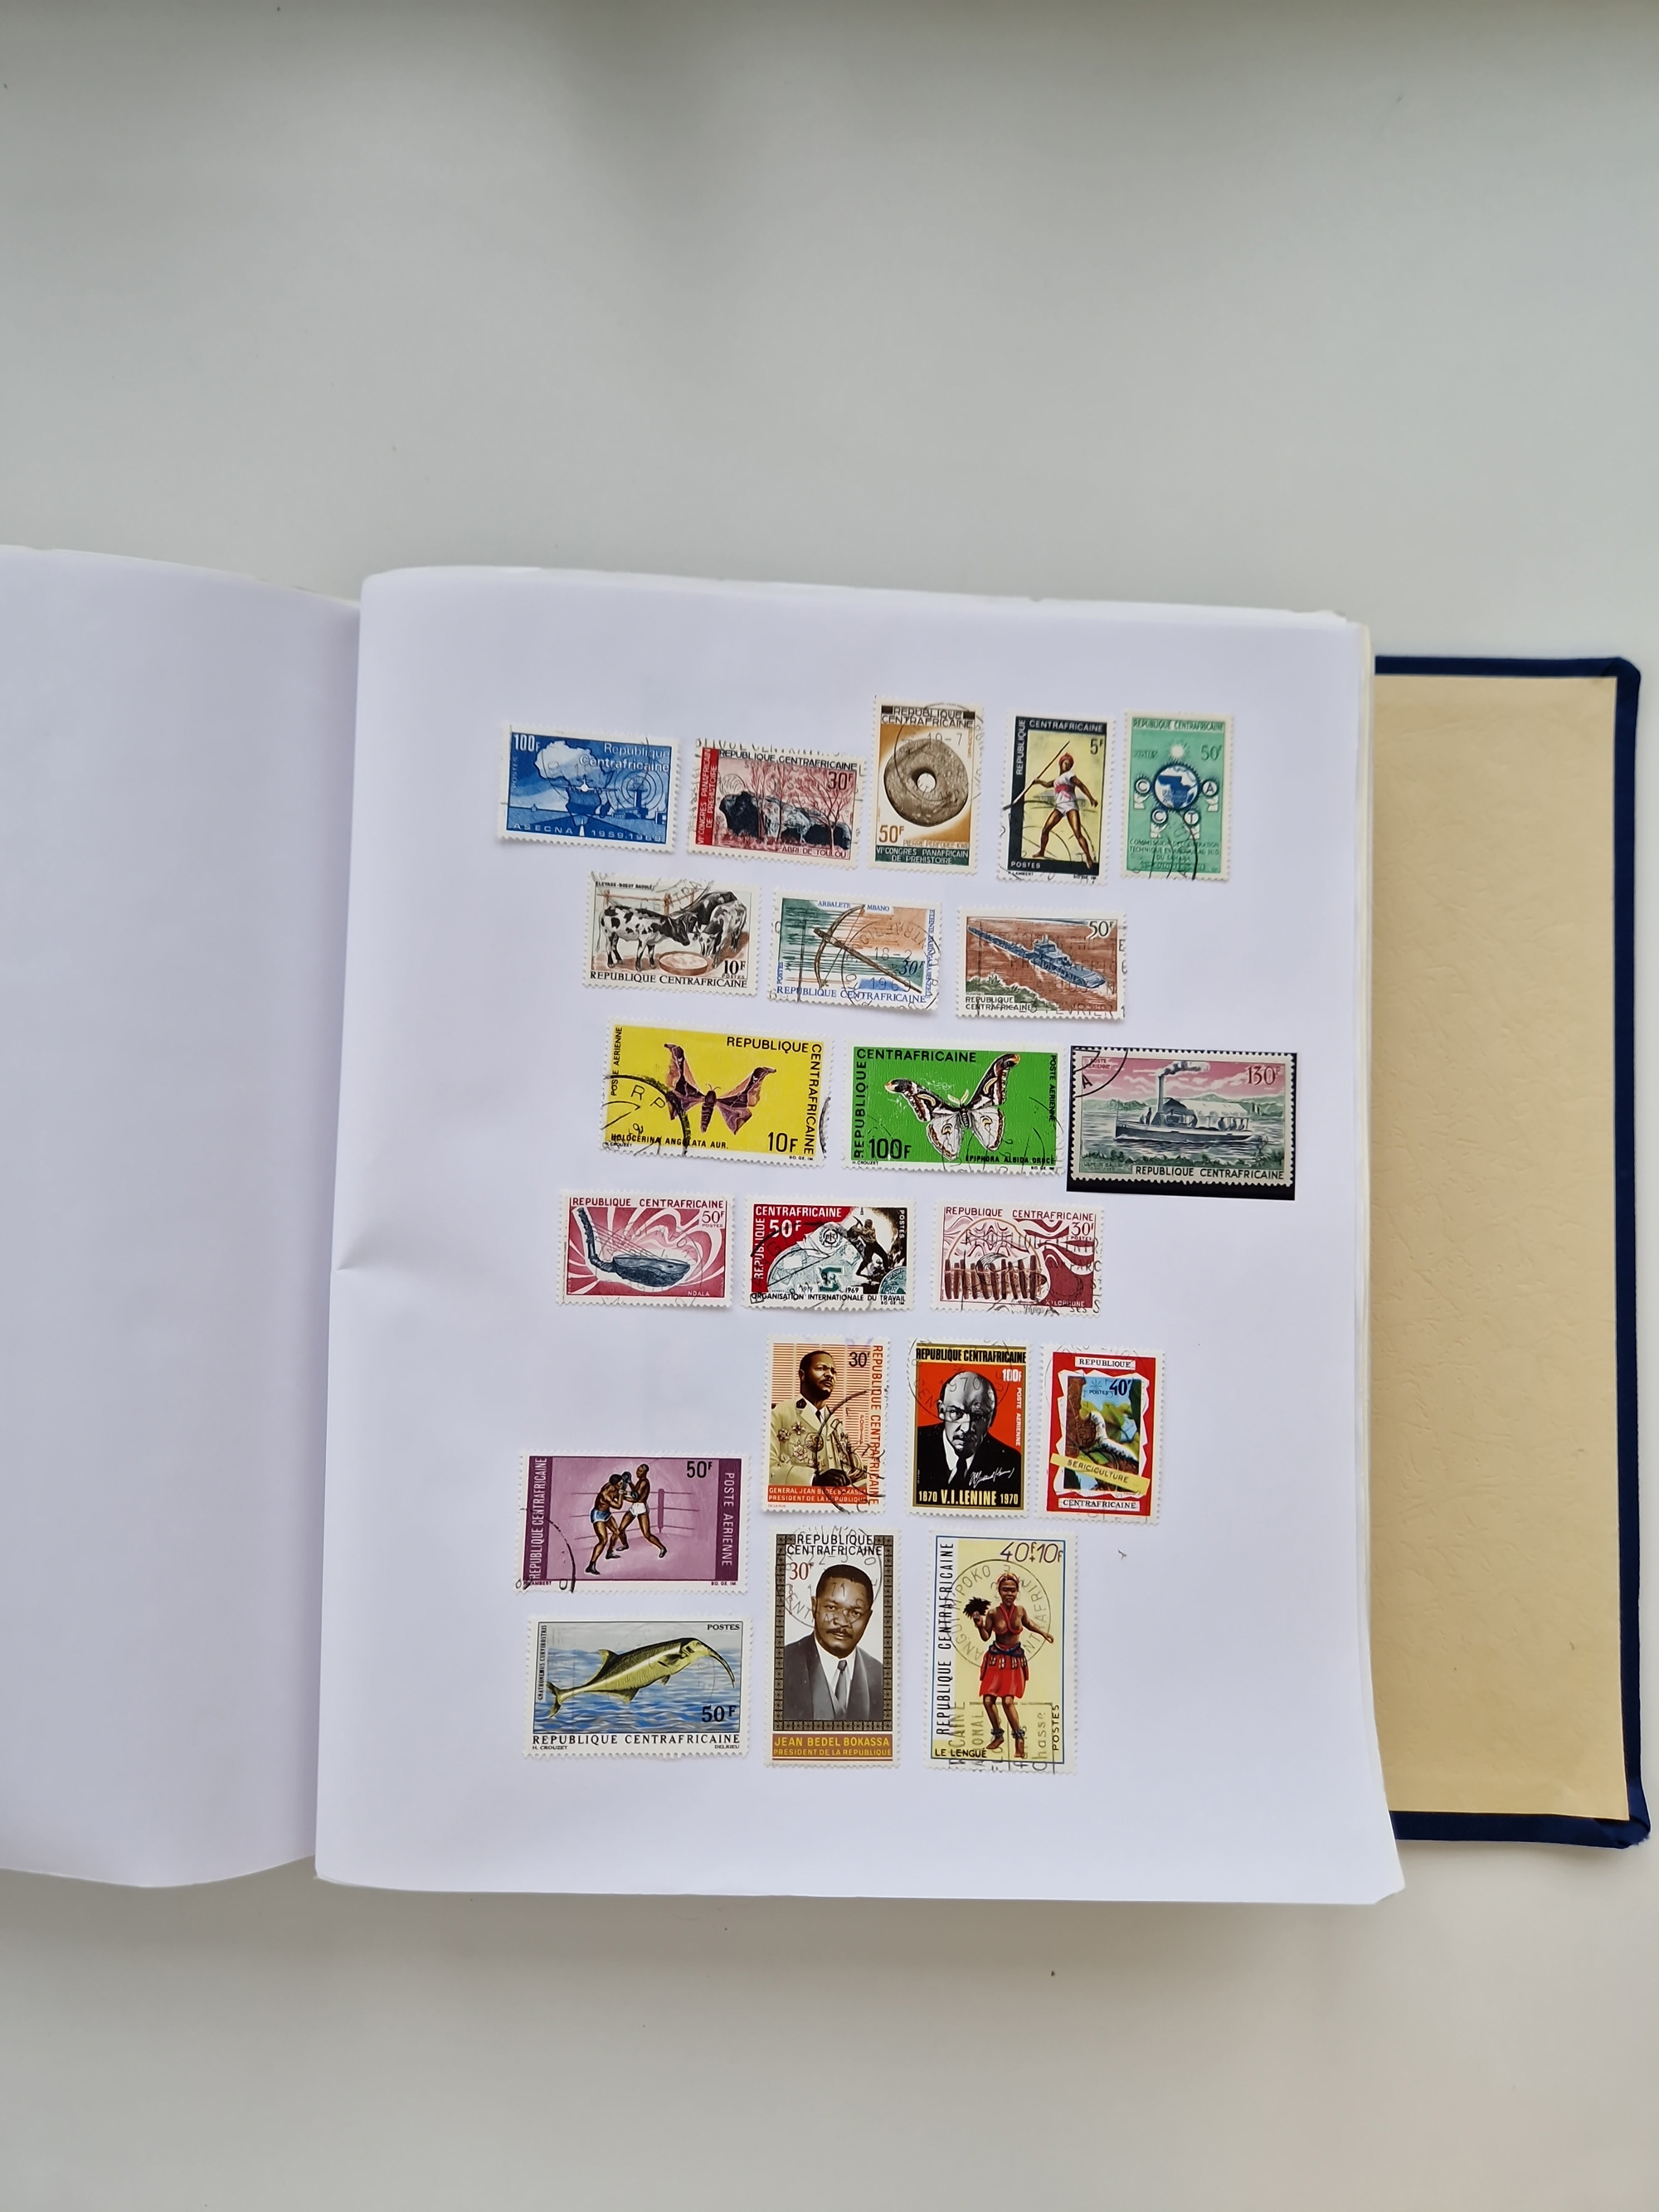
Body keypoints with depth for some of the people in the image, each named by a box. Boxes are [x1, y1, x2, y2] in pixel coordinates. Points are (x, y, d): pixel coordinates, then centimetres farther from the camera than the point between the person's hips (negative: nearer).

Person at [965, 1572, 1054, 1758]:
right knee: (988, 1699, -1)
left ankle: (1019, 1738, 6)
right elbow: (986, 1637, -8)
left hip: (1015, 1659, 0)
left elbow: (1028, 1623, 17)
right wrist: (980, 1626, -27)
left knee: (1008, 1700, -10)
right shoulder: (992, 1612, -14)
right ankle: (998, 1735, 22)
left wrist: (1043, 1633, 19)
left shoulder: (1020, 1610, -7)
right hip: (996, 1658, 1)